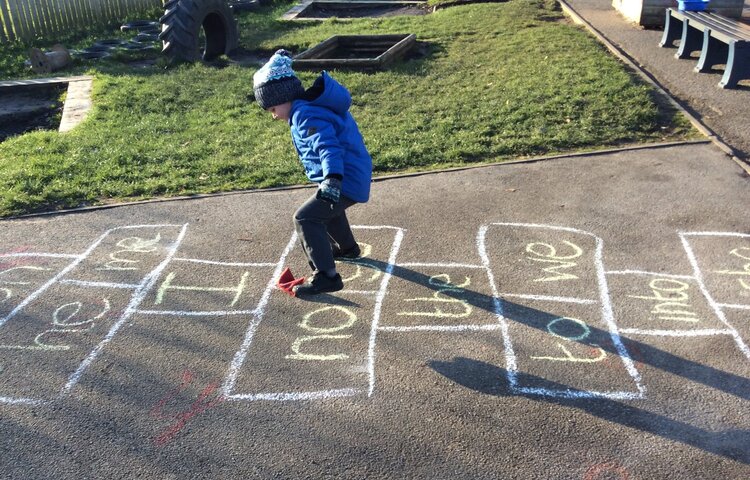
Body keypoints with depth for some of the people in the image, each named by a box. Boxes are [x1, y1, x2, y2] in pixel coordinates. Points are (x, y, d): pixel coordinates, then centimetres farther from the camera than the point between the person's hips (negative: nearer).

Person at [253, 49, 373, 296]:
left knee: (305, 218, -15)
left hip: (346, 180, -11)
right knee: (326, 207, 35)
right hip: (355, 174, 11)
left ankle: (326, 276, -14)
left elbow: (329, 146, -34)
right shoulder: (310, 107, 13)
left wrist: (332, 179, -46)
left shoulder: (306, 114, -19)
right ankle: (347, 247, 56)